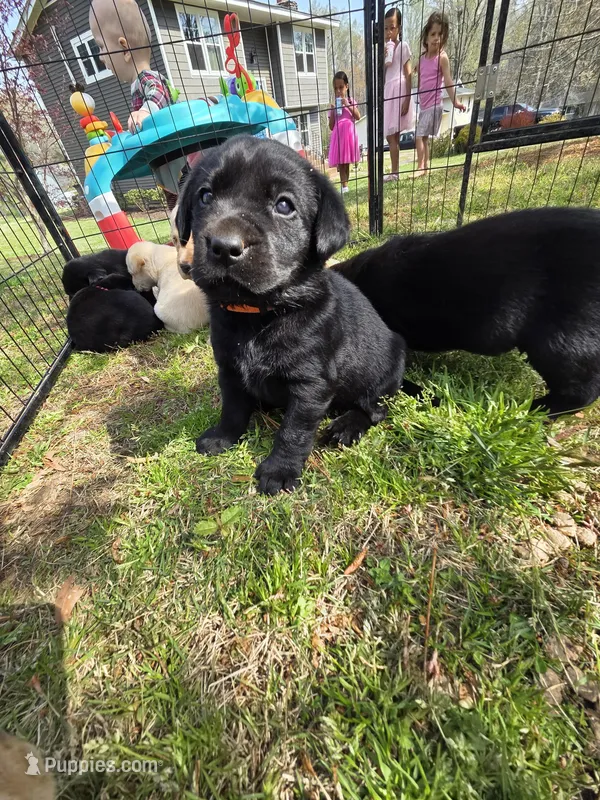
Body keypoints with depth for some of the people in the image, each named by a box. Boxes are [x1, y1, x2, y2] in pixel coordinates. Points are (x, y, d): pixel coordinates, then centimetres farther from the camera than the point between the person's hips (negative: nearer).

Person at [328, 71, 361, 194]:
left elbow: (358, 117, -4)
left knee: (346, 162, 1)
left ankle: (345, 184, 6)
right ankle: (344, 185, -10)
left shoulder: (350, 101, 9)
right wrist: (332, 112, -4)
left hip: (349, 134, -1)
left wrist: (348, 105, -9)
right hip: (338, 135, 1)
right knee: (340, 162, -8)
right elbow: (331, 127, 8)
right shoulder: (333, 105, 11)